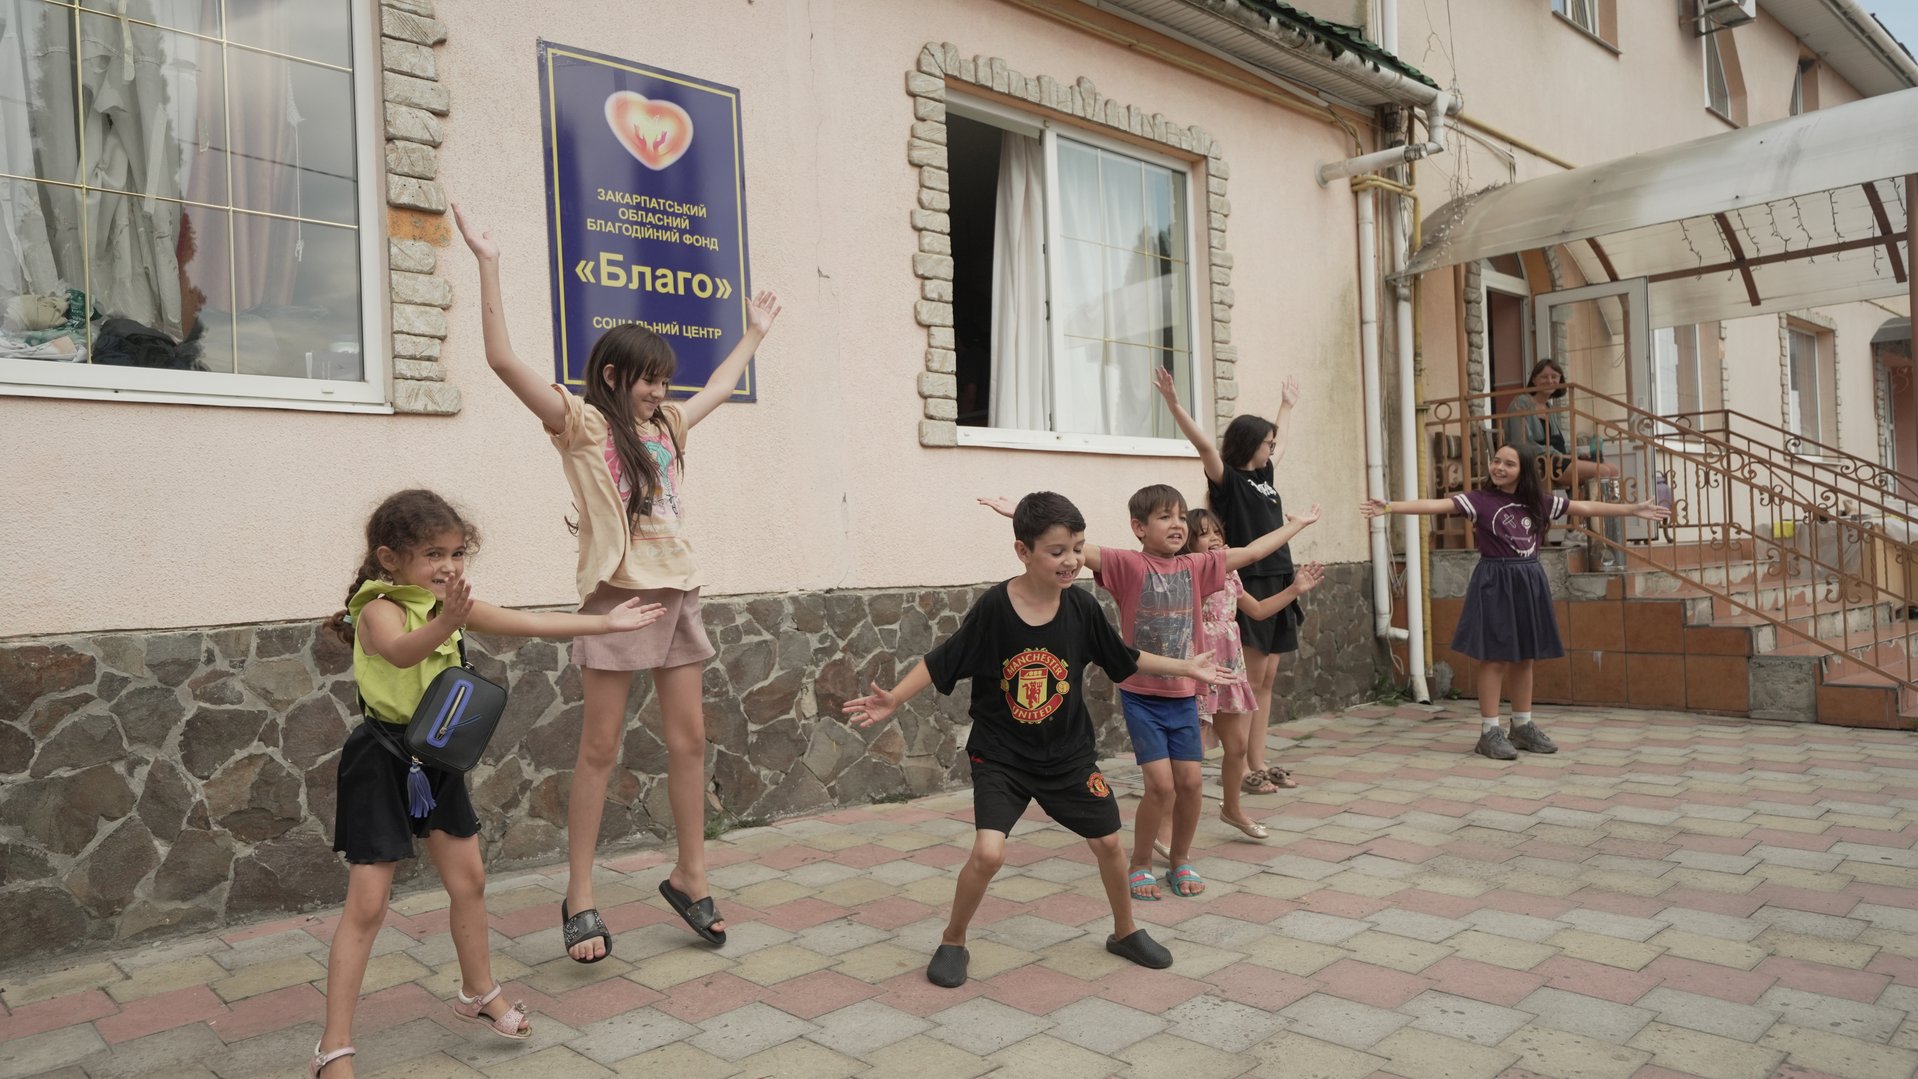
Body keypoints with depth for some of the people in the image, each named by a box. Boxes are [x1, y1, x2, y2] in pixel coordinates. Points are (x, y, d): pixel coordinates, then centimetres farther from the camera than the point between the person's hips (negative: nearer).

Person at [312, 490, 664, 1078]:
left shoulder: (453, 605, 2)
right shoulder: (379, 609, -20)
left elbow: (531, 623, 7)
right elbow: (401, 652, -43)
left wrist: (606, 622, 7)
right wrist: (444, 625, -64)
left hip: (438, 759, 7)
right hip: (381, 762, -7)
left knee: (469, 880, 15)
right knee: (367, 905, -4)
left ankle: (479, 993, 35)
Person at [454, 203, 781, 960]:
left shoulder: (665, 427, 16)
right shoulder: (581, 424, -2)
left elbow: (718, 389, 34)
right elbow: (504, 360, -13)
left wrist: (754, 334, 44)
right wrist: (488, 266, -15)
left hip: (676, 593, 6)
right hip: (617, 595, -6)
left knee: (689, 739, 8)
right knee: (600, 747, 1)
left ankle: (690, 877, 22)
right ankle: (580, 898, 12)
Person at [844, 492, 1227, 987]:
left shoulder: (1081, 606, -9)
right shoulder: (994, 607, -19)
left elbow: (1123, 659, 7)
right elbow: (941, 662, -12)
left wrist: (1185, 667, 10)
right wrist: (892, 700, -20)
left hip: (1069, 754, 4)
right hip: (1000, 755, -3)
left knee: (1108, 841, 10)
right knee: (988, 852, -16)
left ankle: (1125, 932, 38)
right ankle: (953, 942, 12)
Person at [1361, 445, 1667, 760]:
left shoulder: (1539, 501, 7)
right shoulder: (1479, 499, -8)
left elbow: (1586, 507, 13)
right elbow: (1435, 505, -20)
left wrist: (1634, 509, 11)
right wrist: (1389, 507, -32)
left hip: (1529, 582, 5)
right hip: (1495, 583, -5)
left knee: (1525, 657, 12)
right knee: (1495, 657, -3)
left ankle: (1523, 726, 24)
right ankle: (1490, 731, 3)